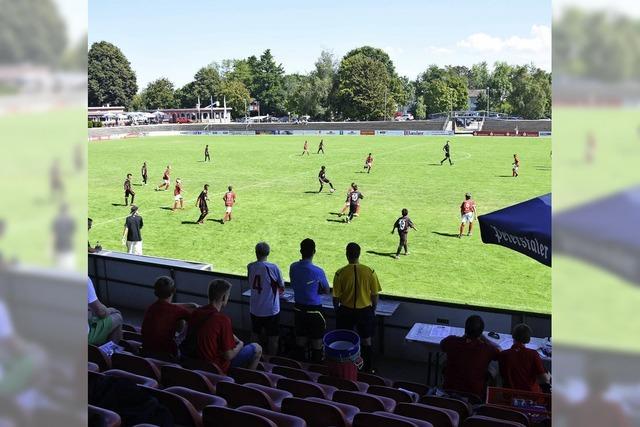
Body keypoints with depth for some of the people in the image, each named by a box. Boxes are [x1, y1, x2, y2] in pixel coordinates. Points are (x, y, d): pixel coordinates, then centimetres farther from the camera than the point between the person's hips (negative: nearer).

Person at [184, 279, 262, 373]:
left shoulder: (196, 312, -7)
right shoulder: (223, 319, -27)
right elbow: (229, 355, -23)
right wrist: (240, 345, 0)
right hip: (218, 367, -7)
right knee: (257, 348, 7)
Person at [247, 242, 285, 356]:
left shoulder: (250, 267, -6)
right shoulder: (273, 268, -17)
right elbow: (282, 288, -6)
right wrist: (278, 292, 17)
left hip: (255, 310, 5)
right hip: (271, 310, -4)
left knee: (255, 335, 22)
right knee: (273, 338, 10)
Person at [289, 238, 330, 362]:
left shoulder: (293, 267, -7)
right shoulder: (318, 271, -20)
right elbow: (327, 290, -5)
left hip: (298, 309, 5)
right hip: (314, 310, -5)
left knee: (300, 338, 18)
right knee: (316, 341, 9)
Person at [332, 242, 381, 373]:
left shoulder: (340, 273, -14)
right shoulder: (370, 272, -12)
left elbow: (336, 297, -8)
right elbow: (375, 296, -5)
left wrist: (337, 311, 11)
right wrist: (372, 310, 12)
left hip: (346, 311, 0)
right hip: (365, 311, 1)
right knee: (366, 342, 17)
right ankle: (368, 370, 27)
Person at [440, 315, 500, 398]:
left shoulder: (451, 342, -15)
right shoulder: (488, 349, -19)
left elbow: (442, 345, 11)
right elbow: (499, 349, 6)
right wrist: (483, 339, 17)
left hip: (450, 391, 1)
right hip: (475, 395, -1)